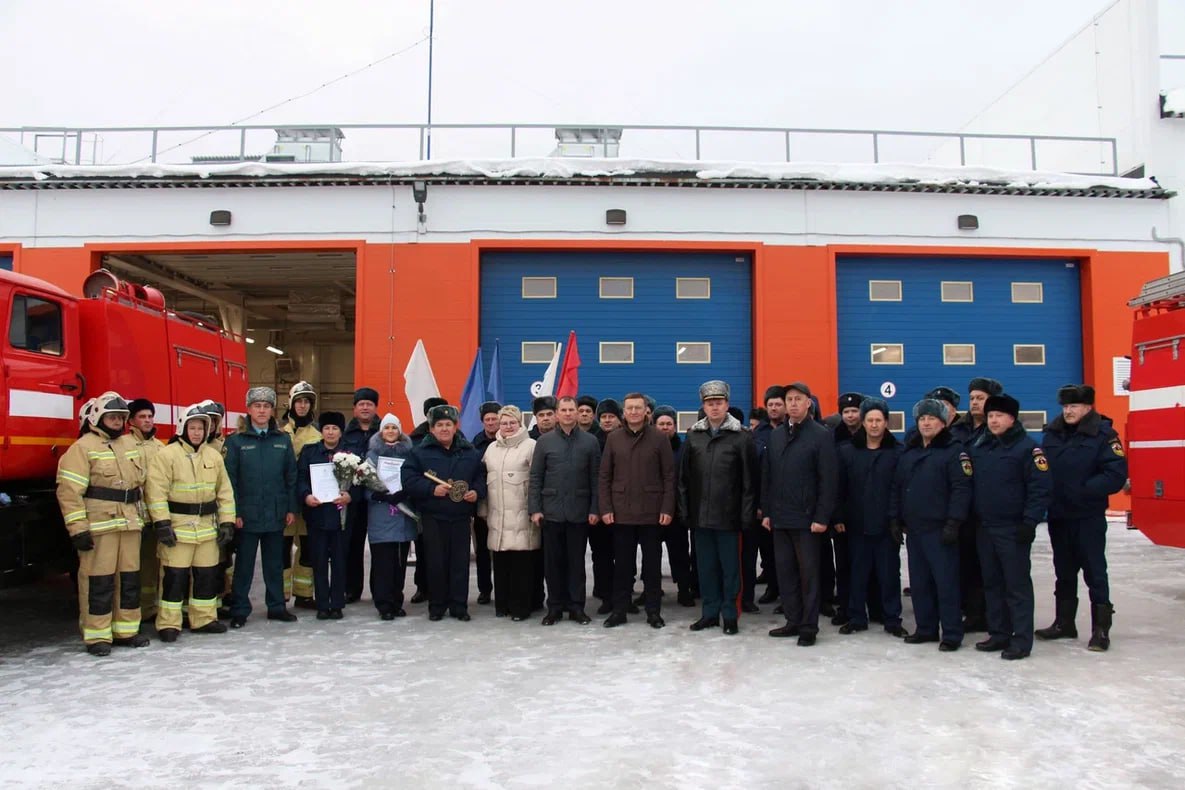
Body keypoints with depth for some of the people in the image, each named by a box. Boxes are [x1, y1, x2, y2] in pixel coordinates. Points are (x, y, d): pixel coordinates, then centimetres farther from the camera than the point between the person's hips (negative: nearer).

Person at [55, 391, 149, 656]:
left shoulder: (131, 444, 15)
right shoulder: (83, 447, -7)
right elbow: (69, 490, -12)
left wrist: (141, 518, 20)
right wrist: (77, 529, -16)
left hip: (129, 524, 7)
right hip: (99, 526, -7)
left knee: (130, 578, 10)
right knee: (99, 580, -3)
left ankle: (126, 630, 21)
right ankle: (97, 636, 5)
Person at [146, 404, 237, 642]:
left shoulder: (214, 456, 9)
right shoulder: (167, 455, -7)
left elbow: (225, 491, 11)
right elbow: (156, 491, -11)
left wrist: (227, 522, 6)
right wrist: (161, 523, -16)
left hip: (207, 527, 5)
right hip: (177, 526, -5)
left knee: (207, 574, 11)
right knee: (175, 576, -3)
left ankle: (204, 619, 23)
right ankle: (169, 624, 7)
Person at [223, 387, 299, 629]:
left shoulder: (283, 440, 5)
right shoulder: (236, 440, -2)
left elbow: (291, 476, 6)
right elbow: (230, 478, -5)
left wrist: (291, 508, 2)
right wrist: (234, 512, -10)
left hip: (276, 513, 3)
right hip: (247, 514, -2)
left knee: (275, 563, 12)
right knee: (244, 563, 7)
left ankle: (276, 606, 23)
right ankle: (239, 610, 16)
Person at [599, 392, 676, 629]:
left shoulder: (659, 438, -1)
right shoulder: (613, 438, 4)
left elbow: (669, 476, -2)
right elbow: (604, 476, 5)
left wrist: (667, 509, -8)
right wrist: (605, 508, -3)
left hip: (652, 513, -1)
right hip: (621, 513, 1)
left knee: (652, 564, 7)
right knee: (622, 564, 8)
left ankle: (654, 611, 17)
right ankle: (619, 610, 18)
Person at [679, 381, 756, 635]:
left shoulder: (742, 437, -5)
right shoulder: (693, 436, 7)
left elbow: (750, 479, -6)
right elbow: (684, 477, 8)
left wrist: (747, 514, -10)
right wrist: (685, 510, 3)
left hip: (728, 515, -4)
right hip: (700, 515, 4)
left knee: (730, 566, 5)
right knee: (706, 566, 12)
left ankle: (730, 615, 16)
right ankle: (710, 612, 23)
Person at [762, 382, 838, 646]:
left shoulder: (821, 435, -5)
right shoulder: (775, 436, 12)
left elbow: (828, 480, -9)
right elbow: (766, 477, 13)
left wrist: (822, 517, -14)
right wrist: (766, 511, 7)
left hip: (807, 519, -5)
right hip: (780, 518, 5)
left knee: (808, 574, 2)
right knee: (785, 572, 9)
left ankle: (809, 627, 10)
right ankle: (793, 621, 20)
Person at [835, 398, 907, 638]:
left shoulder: (897, 452, -1)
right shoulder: (847, 451, 3)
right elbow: (840, 487, 2)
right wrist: (838, 517, -2)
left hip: (887, 525, -1)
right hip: (857, 524, 1)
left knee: (889, 572, 6)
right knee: (858, 572, 9)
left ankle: (892, 619, 17)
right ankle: (856, 617, 19)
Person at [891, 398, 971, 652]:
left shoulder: (953, 450, -5)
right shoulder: (909, 452, 15)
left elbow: (961, 489, -13)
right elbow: (896, 488, 17)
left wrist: (953, 522, -18)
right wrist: (894, 519, 10)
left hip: (940, 530, -7)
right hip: (914, 529, 7)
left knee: (946, 582, -3)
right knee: (919, 582, 11)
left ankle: (952, 634, 5)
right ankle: (925, 628, 22)